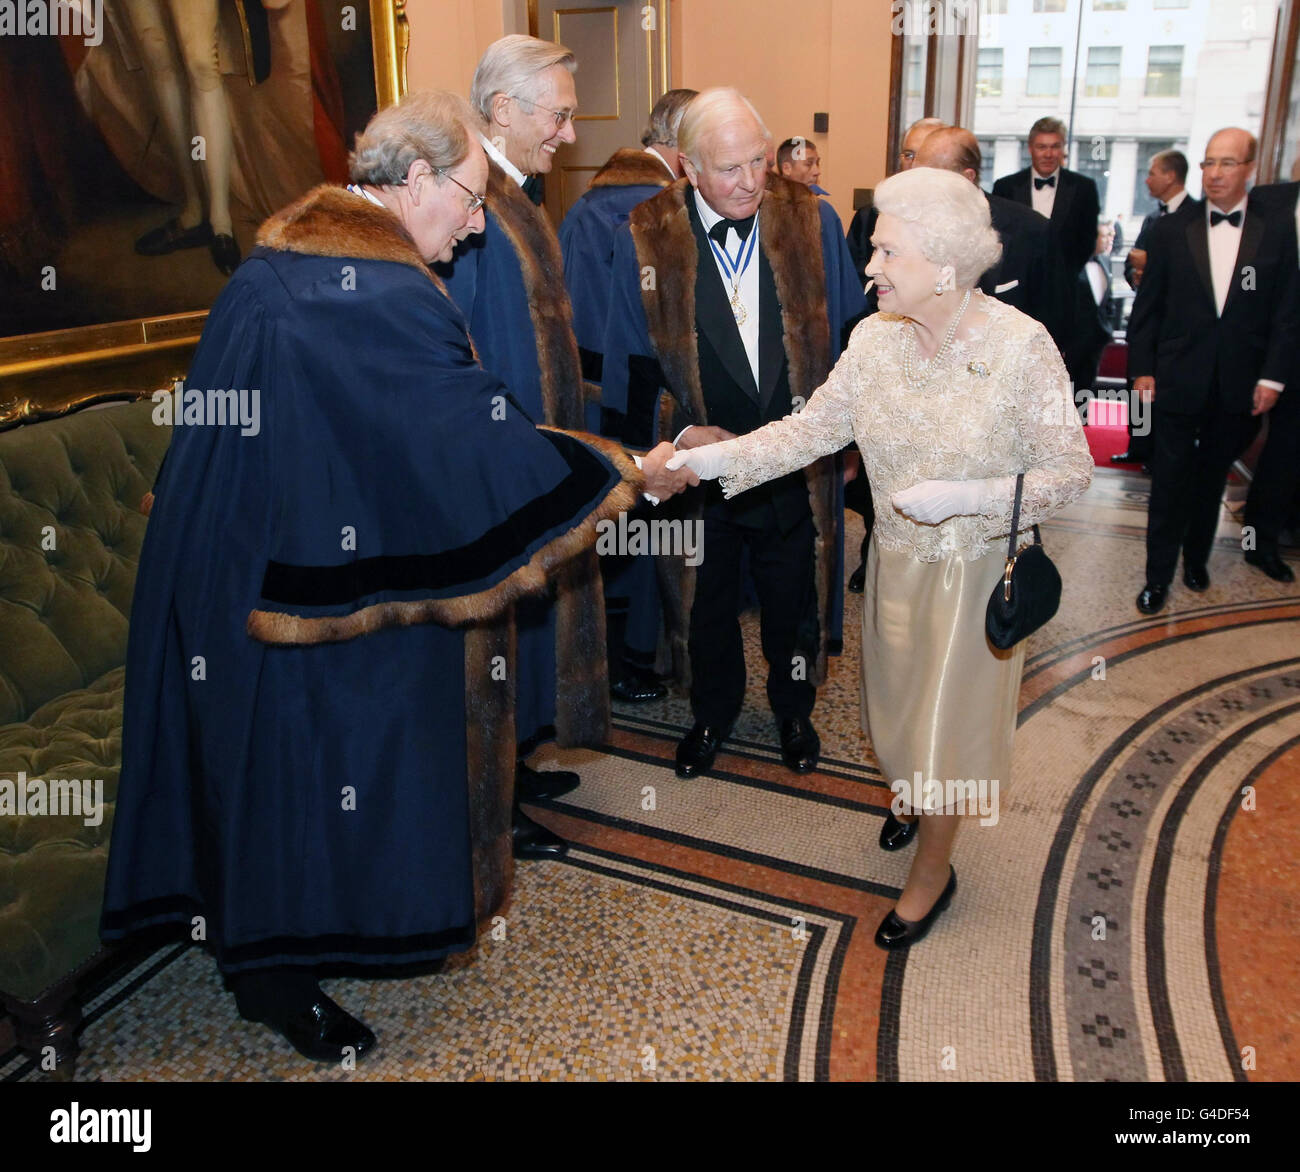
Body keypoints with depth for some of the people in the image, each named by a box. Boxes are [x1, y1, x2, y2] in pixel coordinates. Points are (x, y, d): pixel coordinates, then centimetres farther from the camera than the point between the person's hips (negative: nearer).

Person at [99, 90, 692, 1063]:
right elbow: (483, 438, -21)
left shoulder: (283, 253, 8)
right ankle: (278, 973, 27)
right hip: (318, 574, -10)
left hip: (231, 556, 10)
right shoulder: (384, 293, -23)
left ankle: (252, 931, 41)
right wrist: (625, 474, -10)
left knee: (262, 740, 21)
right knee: (310, 752, 7)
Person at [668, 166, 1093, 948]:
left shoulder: (1023, 346, -21)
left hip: (975, 567, -4)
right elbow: (813, 428, -10)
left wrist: (963, 497, -28)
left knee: (946, 713, 8)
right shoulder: (875, 339, -9)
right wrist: (710, 458, -21)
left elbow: (1071, 470, -16)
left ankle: (933, 870, 32)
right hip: (897, 556, 4)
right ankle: (915, 791, 56)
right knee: (903, 696, 23)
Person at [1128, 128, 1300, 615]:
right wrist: (1142, 368, -4)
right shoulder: (1172, 229, 1)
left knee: (1212, 478, 15)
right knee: (1169, 481, 2)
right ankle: (1159, 575, 11)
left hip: (1238, 387, 1)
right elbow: (1147, 306, 2)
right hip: (1178, 382, -1)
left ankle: (1197, 557, 32)